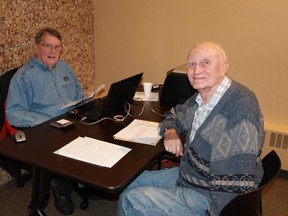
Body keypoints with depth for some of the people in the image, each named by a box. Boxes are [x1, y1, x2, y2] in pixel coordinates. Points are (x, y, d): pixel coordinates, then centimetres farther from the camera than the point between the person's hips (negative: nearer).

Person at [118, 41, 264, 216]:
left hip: (210, 199, -8)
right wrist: (170, 131, -3)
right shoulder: (200, 99, 0)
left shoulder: (240, 107, -29)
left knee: (132, 201, -10)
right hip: (187, 175, 8)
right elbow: (174, 115, 19)